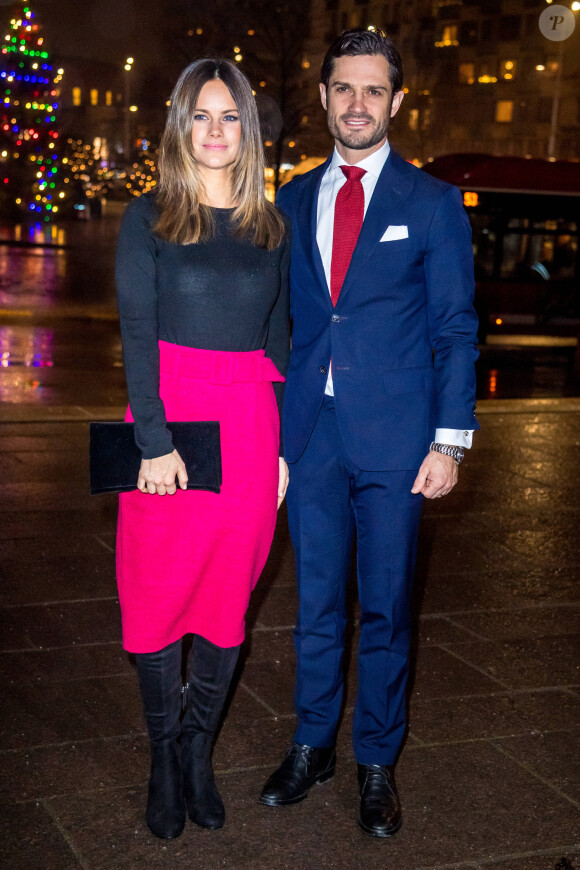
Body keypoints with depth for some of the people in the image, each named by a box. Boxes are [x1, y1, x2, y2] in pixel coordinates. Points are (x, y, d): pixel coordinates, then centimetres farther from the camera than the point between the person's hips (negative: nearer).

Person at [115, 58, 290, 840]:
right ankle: (165, 758, 19)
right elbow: (137, 335, -4)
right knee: (158, 594, 3)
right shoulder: (148, 219, 2)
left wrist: (285, 445, 5)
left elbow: (278, 341, 11)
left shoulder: (272, 228, 9)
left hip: (250, 429, 2)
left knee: (229, 597, 7)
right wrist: (154, 440, -13)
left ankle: (198, 751, 23)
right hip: (170, 419, -2)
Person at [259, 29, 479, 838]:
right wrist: (273, 422, 6)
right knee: (316, 602, 12)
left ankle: (377, 762, 22)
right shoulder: (293, 200, 11)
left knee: (386, 607, 6)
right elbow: (284, 318, 13)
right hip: (310, 432, 3)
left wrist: (450, 439, -9)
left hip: (395, 437, -3)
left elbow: (456, 330, -1)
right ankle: (313, 744, 30)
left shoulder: (433, 204, 1)